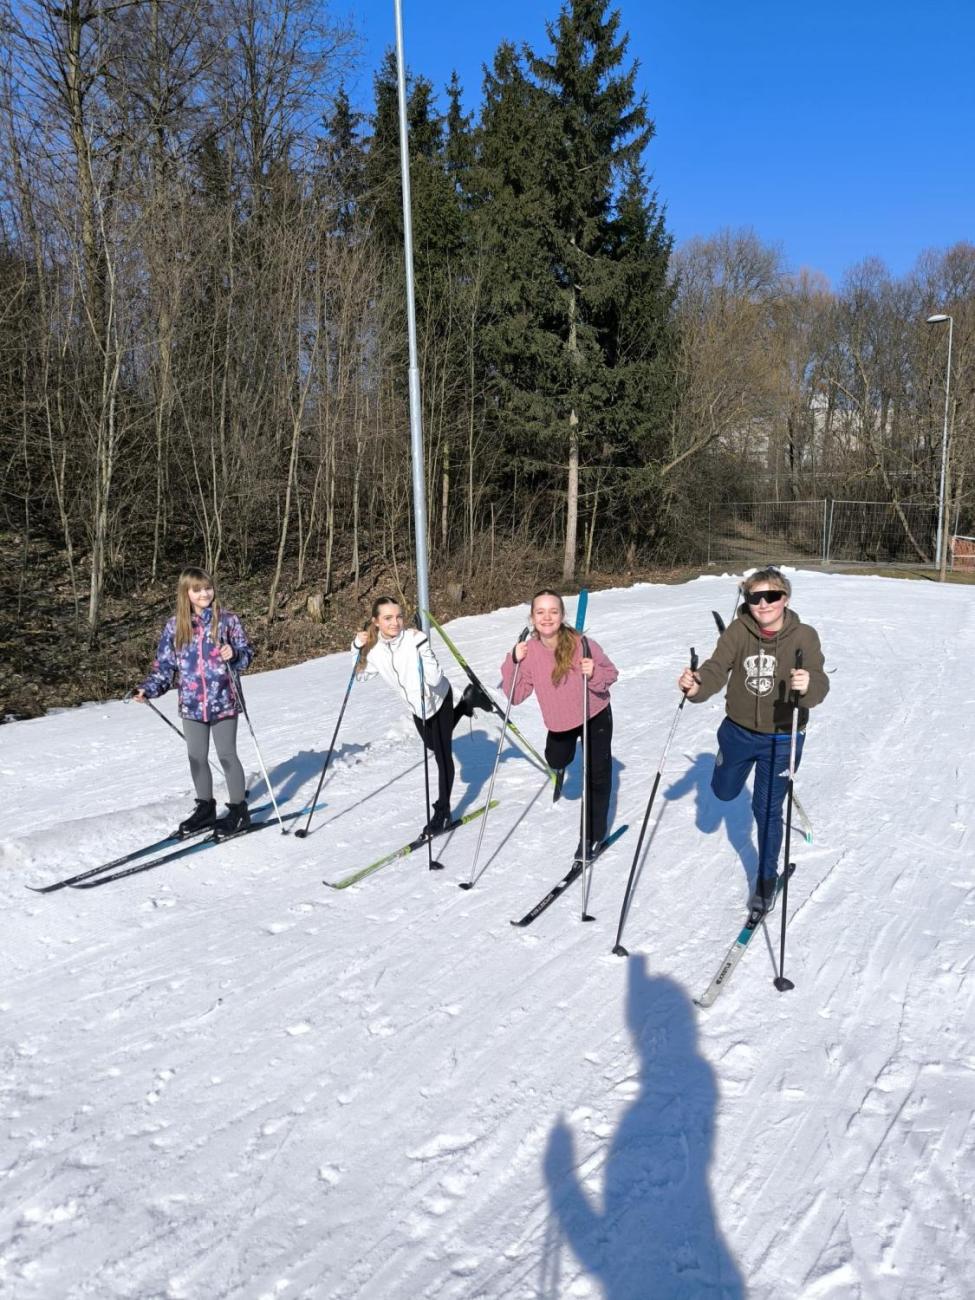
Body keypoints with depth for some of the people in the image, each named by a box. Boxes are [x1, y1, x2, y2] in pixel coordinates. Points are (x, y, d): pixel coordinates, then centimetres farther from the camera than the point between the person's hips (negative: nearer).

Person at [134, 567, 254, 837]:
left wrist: (234, 655, -22)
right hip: (192, 704, 3)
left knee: (227, 756, 3)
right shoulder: (175, 626, 2)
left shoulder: (227, 620, -5)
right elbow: (165, 665, 5)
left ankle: (239, 809, 17)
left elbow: (247, 652, 0)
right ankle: (205, 807, 30)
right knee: (197, 757, 13)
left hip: (223, 702, -3)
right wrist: (149, 689, -9)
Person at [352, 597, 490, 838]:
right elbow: (361, 676, 3)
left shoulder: (415, 639, -30)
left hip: (438, 699, -6)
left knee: (443, 755, -7)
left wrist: (421, 650, -45)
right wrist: (357, 649, -12)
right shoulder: (374, 649, -15)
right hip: (416, 706, 6)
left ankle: (442, 811, 8)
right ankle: (466, 701, 42)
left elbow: (435, 679, -35)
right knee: (433, 746, 27)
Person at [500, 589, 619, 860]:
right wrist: (513, 663, -24)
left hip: (595, 716, -3)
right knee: (555, 760, 23)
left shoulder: (581, 645, -28)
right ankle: (562, 766, 63)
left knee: (597, 775, -1)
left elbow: (611, 674, -14)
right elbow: (515, 696, -10)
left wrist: (594, 674, -36)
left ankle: (593, 834, 18)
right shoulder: (529, 651, -18)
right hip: (559, 720, 4)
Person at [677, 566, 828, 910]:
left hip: (782, 738, -3)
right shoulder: (738, 630, -14)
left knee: (767, 809, 6)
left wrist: (809, 686, -53)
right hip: (738, 731, 3)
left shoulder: (804, 636, -19)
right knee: (724, 792, 21)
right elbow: (717, 668, -23)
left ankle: (767, 878, 28)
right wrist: (696, 686, -45)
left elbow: (818, 685, -29)